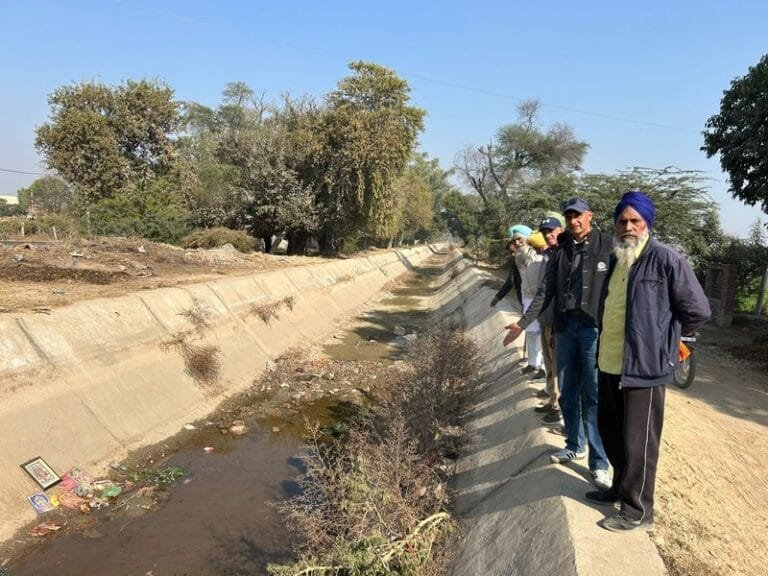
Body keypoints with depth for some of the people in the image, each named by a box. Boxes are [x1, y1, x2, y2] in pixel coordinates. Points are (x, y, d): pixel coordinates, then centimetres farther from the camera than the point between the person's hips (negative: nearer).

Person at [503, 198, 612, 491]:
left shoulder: (608, 245, -2)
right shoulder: (560, 251, 11)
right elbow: (545, 292, 11)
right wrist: (522, 323, 7)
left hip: (595, 329, -5)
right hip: (565, 329, 5)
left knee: (593, 396, -3)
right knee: (567, 392, 12)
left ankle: (599, 461, 8)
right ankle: (575, 446, 29)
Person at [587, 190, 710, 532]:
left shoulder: (666, 260, -12)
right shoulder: (616, 260, 11)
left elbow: (698, 311, -10)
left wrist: (661, 340, -2)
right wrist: (605, 345, 15)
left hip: (643, 366, -8)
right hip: (609, 364, 8)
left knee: (638, 442, 4)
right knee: (610, 431, 20)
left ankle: (637, 511, 20)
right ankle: (621, 487, 41)